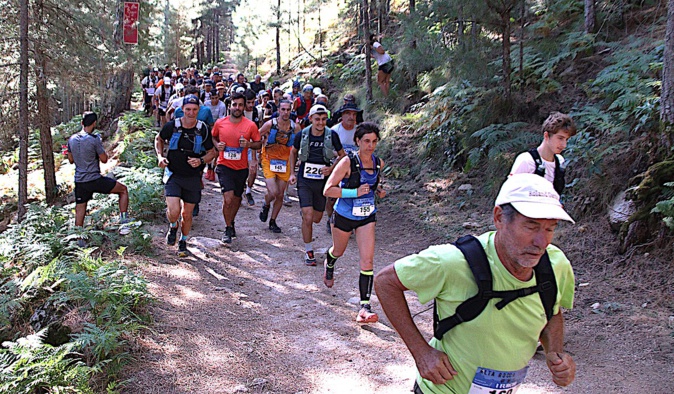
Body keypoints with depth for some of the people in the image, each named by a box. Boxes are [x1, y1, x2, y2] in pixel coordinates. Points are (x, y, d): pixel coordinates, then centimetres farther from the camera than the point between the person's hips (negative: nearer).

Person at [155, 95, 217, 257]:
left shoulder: (203, 129, -6)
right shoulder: (171, 126, -7)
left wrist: (201, 161, -16)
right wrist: (160, 156, -3)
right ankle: (173, 227, 19)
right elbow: (159, 139, 13)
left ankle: (183, 242, 33)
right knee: (174, 211, -17)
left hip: (193, 178, 1)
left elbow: (212, 152, 4)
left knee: (187, 214, 9)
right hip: (173, 175, -1)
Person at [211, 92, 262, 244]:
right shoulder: (220, 123, -4)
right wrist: (217, 144, -6)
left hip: (241, 167, 2)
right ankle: (228, 229, 4)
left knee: (237, 199, 15)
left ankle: (231, 222, 42)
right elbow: (213, 137, 15)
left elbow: (259, 143, 4)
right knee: (228, 198, -16)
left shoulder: (250, 125, -6)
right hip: (224, 165, -2)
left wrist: (249, 144, -16)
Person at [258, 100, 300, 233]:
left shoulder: (295, 127, -4)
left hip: (285, 163, 3)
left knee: (280, 194, 7)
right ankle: (266, 205, 21)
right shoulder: (270, 124, -10)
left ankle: (273, 221, 25)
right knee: (273, 192, -16)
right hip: (269, 161, -3)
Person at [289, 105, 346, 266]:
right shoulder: (302, 135, -6)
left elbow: (342, 155, 6)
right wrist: (292, 173, 7)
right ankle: (308, 251, 5)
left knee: (317, 218, 11)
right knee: (308, 218, -12)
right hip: (304, 181, -1)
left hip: (322, 181, 2)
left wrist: (332, 168, -10)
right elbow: (293, 152, 13)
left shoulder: (332, 135, -8)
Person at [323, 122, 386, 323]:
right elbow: (328, 190, -22)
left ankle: (365, 306, -8)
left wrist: (379, 189, -2)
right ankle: (329, 266, 61)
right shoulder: (348, 162, -20)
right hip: (344, 215, -3)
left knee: (367, 260, -10)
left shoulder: (379, 163, -3)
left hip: (367, 217, 3)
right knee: (338, 251, 22)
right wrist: (355, 192, -30)